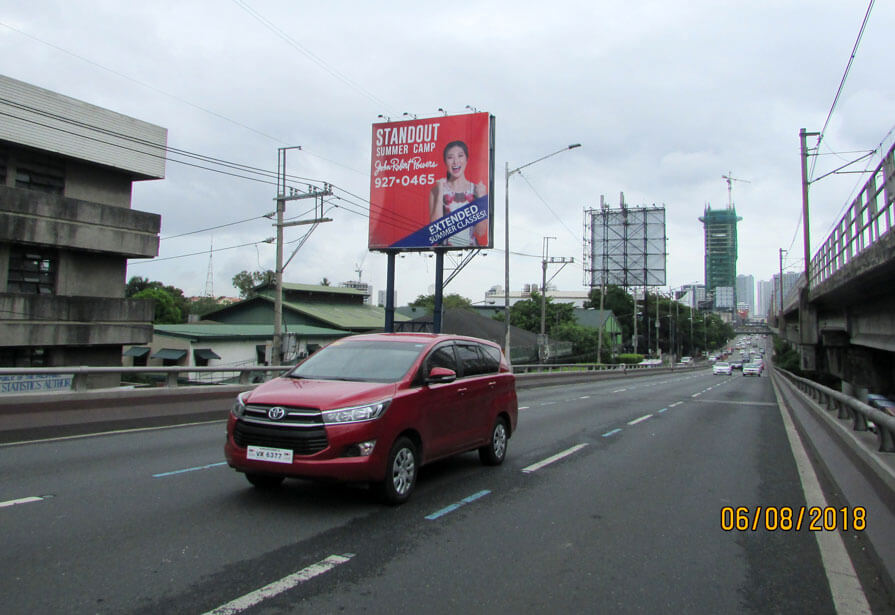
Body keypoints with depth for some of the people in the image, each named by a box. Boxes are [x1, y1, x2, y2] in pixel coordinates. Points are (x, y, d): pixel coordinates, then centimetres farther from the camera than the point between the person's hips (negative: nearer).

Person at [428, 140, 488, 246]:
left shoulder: (478, 190, 5)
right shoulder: (437, 190, 4)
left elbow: (481, 233, 0)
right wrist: (440, 194, -7)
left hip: (471, 245, 1)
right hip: (445, 246, -1)